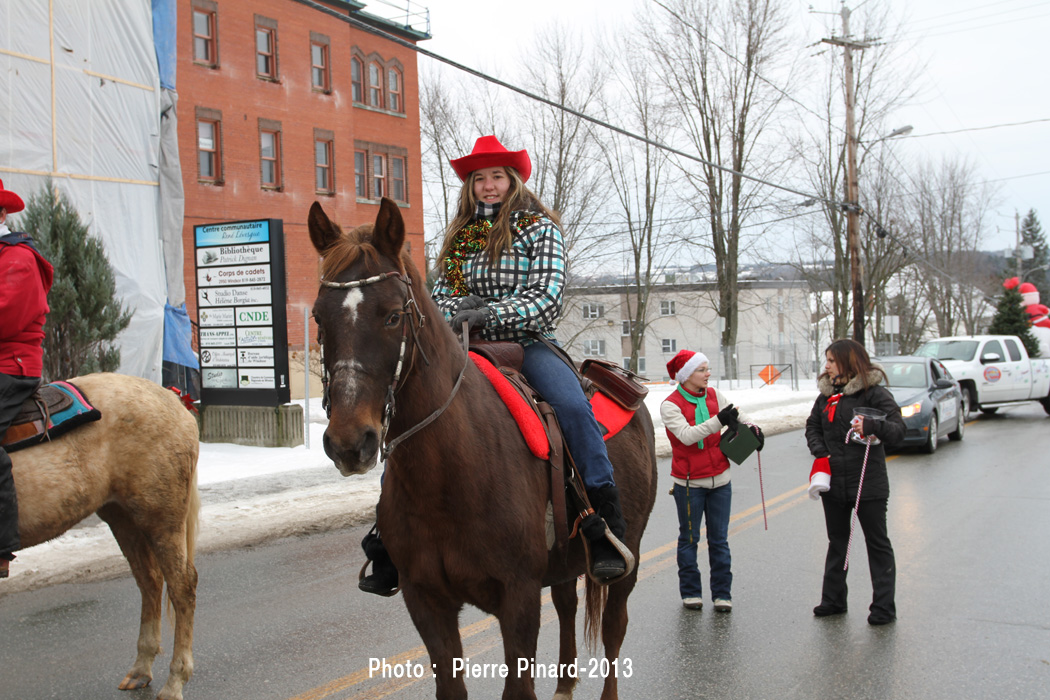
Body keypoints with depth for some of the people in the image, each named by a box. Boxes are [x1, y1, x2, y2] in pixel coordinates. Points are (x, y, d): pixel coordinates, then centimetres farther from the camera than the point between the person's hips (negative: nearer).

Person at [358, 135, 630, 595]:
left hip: (529, 343, -3)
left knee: (574, 407, -33)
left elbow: (546, 297, -8)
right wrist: (457, 311, -12)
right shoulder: (460, 234, 17)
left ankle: (606, 529, -27)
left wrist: (488, 313, -22)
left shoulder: (539, 227, 4)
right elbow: (443, 293, 13)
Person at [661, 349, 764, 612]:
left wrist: (752, 428, -6)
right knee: (689, 539, 8)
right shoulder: (670, 405, -12)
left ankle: (722, 593, 17)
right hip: (689, 483, -4)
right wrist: (718, 421, -35)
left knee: (719, 539, 9)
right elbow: (687, 435, -26)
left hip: (719, 479, 4)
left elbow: (738, 417, 15)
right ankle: (690, 591, 21)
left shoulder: (714, 396, 3)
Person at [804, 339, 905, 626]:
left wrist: (871, 425, -35)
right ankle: (833, 599, 28)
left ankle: (883, 607, 10)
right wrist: (820, 454, -2)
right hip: (833, 483, 6)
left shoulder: (874, 393, -11)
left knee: (877, 543, 4)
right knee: (837, 542, 16)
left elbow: (898, 430, -16)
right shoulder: (827, 394, 9)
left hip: (868, 483, -6)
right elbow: (813, 426, 14)